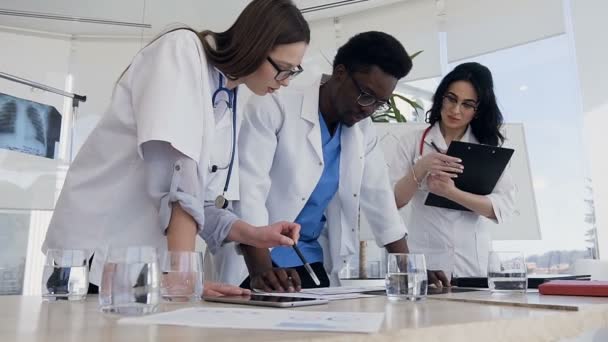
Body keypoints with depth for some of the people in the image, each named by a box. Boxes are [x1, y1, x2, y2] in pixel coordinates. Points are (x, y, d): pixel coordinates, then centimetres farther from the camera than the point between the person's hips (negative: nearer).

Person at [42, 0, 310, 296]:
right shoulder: (183, 49, -11)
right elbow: (174, 166, -25)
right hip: (96, 252, -6)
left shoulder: (226, 103, 9)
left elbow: (195, 191, 7)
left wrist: (252, 234, -4)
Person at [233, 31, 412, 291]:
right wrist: (261, 269, -31)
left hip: (316, 262, 5)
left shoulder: (363, 129, 4)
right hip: (254, 257, -5)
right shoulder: (275, 106, -15)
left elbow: (378, 197, 9)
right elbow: (249, 188, -22)